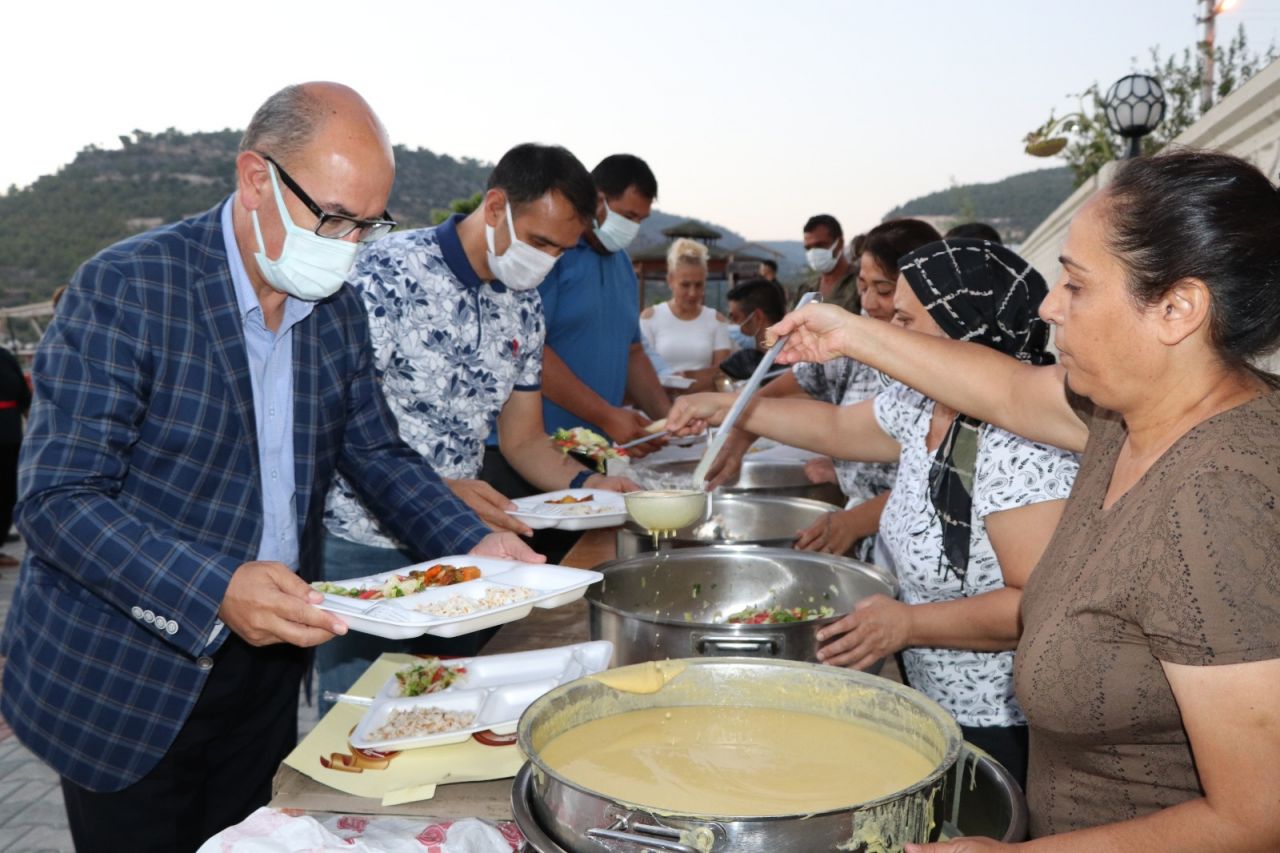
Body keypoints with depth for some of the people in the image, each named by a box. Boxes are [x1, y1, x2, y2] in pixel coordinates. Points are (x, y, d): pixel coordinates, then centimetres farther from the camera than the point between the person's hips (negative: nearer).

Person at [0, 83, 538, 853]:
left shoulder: (339, 307, 2)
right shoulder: (123, 290, -17)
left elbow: (377, 453, 8)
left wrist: (473, 546, -8)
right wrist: (216, 592, -34)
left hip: (268, 665, 5)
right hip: (121, 684, -5)